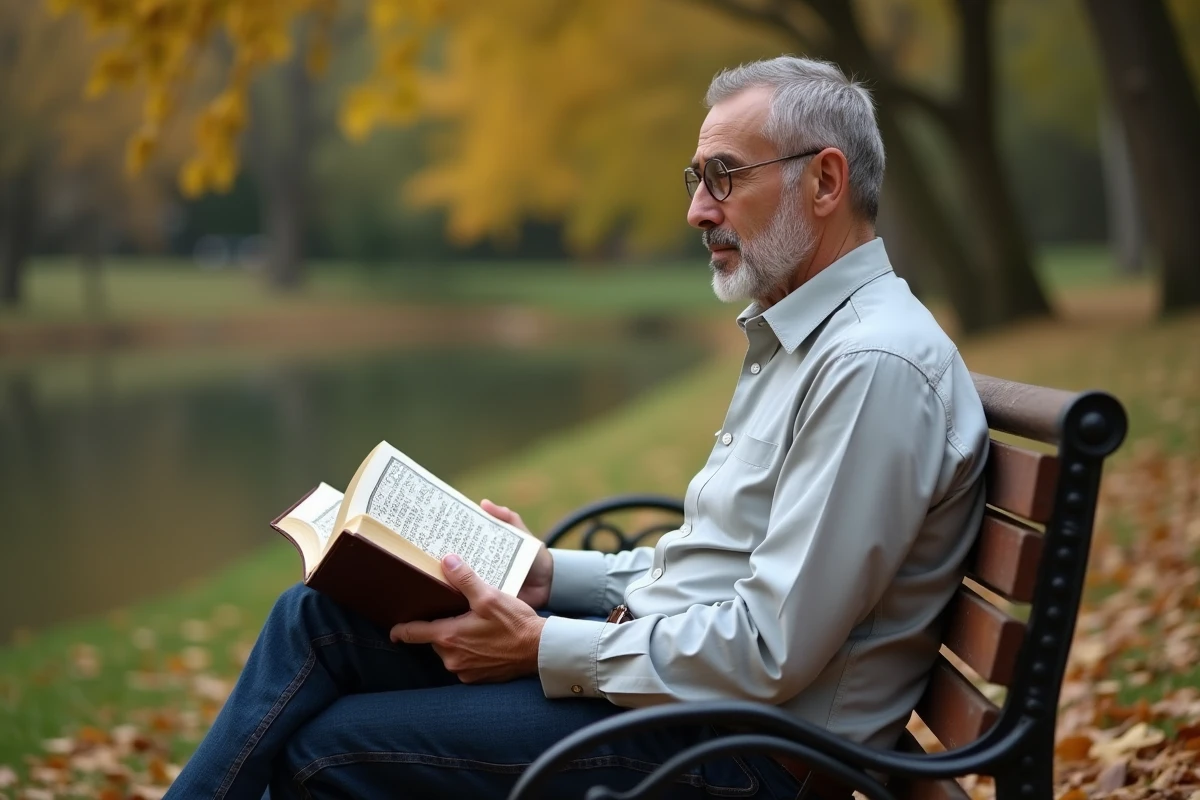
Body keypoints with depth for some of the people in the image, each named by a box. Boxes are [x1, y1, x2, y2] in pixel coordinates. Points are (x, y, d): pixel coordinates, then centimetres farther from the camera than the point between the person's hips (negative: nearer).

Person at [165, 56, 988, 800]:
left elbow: (770, 653, -24)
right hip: (660, 651, 10)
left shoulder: (875, 364, -20)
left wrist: (545, 649, -17)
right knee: (314, 617, 3)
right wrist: (550, 574, 7)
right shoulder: (802, 338, 13)